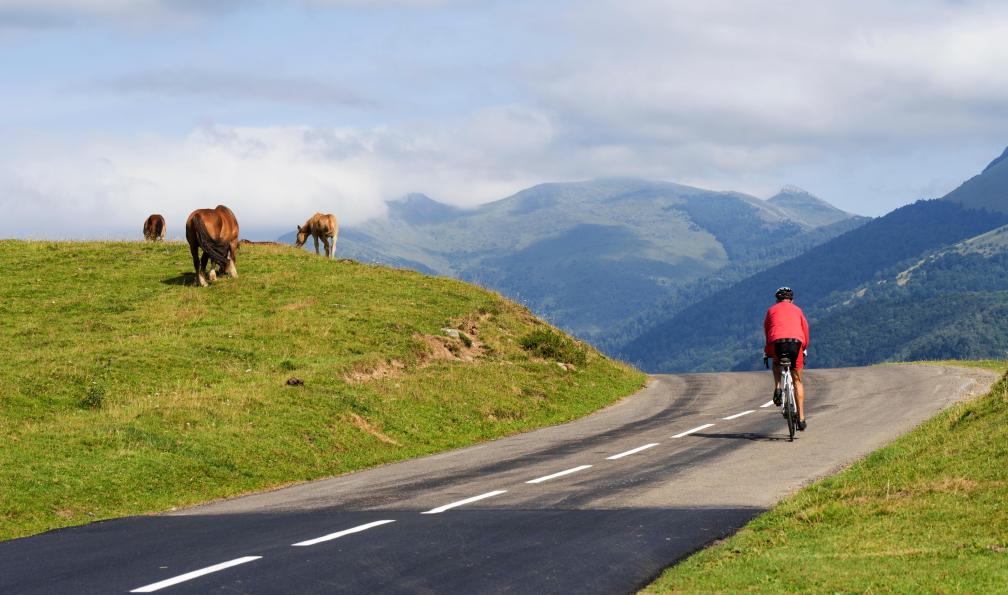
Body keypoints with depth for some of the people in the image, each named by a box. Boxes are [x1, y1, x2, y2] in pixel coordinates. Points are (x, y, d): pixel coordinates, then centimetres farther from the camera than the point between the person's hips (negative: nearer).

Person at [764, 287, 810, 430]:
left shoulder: (772, 310, 23)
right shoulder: (797, 310, 25)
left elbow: (766, 330, 25)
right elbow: (805, 330, 24)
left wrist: (767, 351, 35)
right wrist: (804, 348, 36)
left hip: (777, 343, 0)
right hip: (796, 343, 0)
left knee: (776, 362, 37)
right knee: (797, 381, 13)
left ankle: (777, 389, 13)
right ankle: (801, 418, 8)